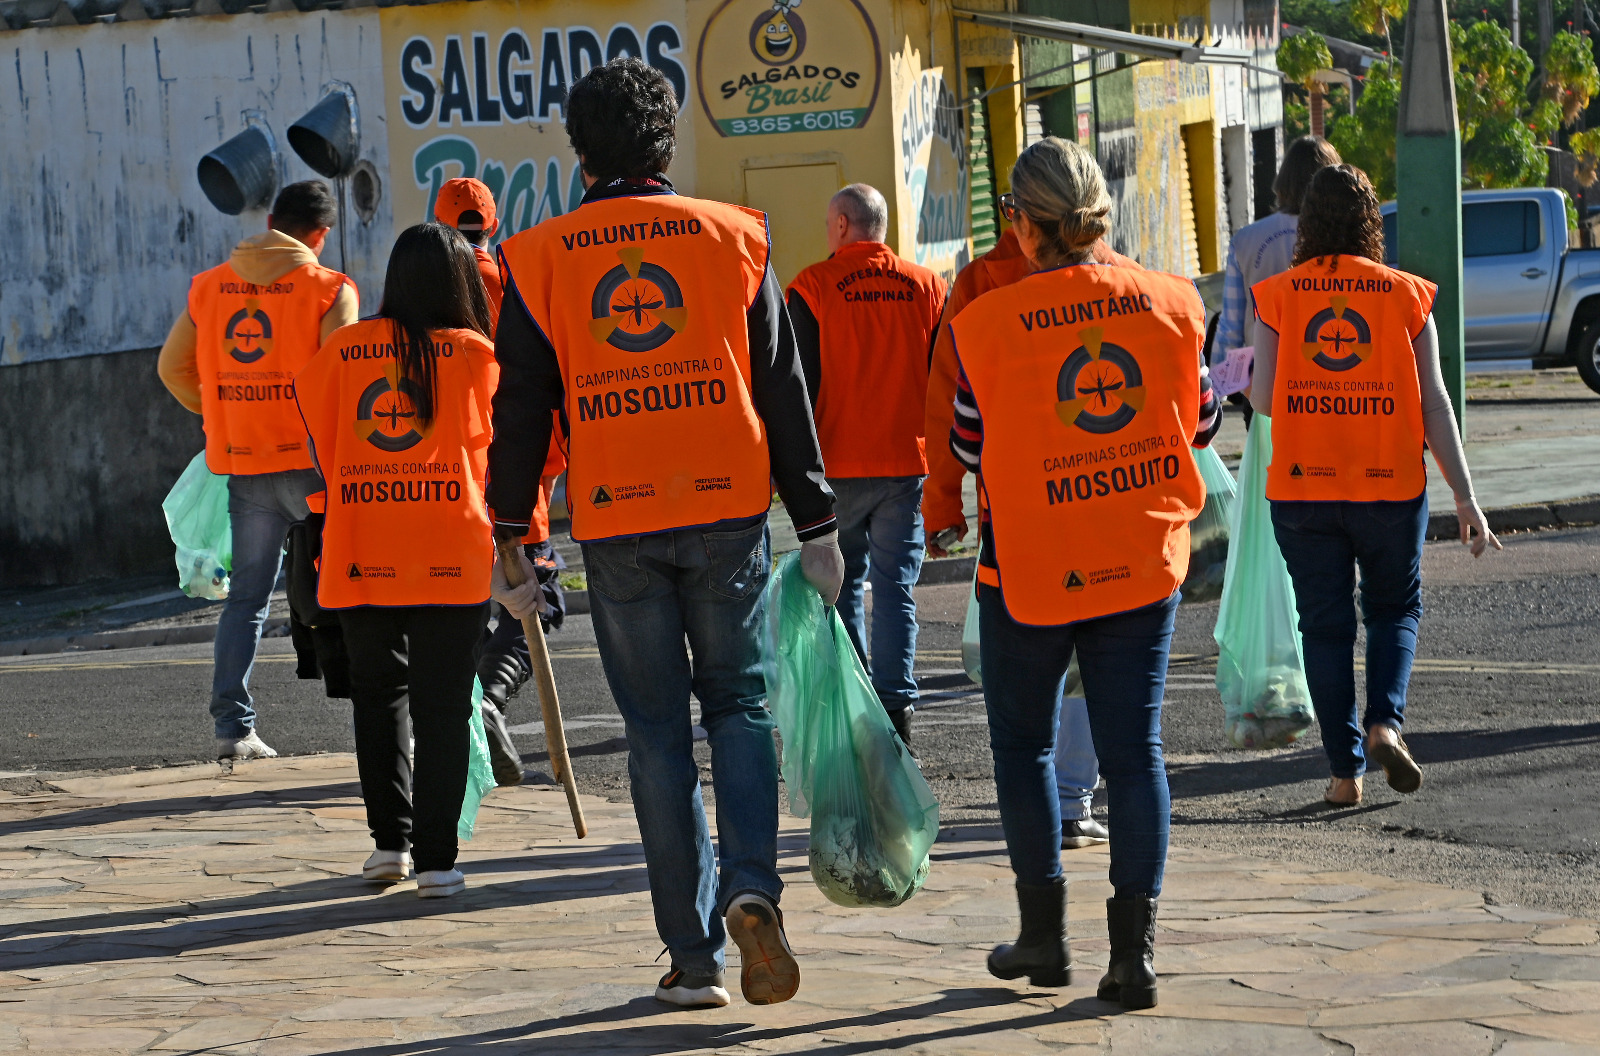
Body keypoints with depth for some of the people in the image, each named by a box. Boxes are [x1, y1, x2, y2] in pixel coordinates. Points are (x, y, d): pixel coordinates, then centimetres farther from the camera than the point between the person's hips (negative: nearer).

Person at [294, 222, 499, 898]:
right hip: (451, 556, -2)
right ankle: (435, 860, -1)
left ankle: (390, 839, 15)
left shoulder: (343, 349, 5)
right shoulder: (475, 353, -1)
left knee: (378, 692, 17)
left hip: (360, 556, 2)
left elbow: (322, 448, 11)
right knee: (442, 703, 1)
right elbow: (487, 442, 7)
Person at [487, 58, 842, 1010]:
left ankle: (694, 956, 7)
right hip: (729, 509, 0)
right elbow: (783, 391, 4)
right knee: (740, 706, 12)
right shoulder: (732, 239, 4)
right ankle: (750, 888, -13)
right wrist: (817, 526, 9)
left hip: (615, 522, 0)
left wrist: (510, 542, 8)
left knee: (658, 733, 7)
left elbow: (520, 412, 2)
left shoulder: (542, 261, 2)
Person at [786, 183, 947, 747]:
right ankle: (896, 706, -1)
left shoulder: (812, 289, -5)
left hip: (838, 465, -2)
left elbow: (796, 385, -6)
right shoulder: (928, 287, 5)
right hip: (908, 462, 2)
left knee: (843, 581, 12)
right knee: (897, 586, 4)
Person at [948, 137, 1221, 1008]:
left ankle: (1043, 932, 17)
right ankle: (1134, 949, -2)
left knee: (1023, 743, 15)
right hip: (1142, 557, 2)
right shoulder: (1169, 301, -4)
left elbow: (971, 446, -2)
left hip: (1032, 562, -2)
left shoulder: (989, 323, -12)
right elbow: (1196, 421, 7)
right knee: (1134, 748, 5)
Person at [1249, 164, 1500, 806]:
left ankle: (1346, 769, 7)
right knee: (1395, 609, 19)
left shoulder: (1277, 296, -2)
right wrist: (1465, 498, -1)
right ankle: (1385, 722, -4)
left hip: (1302, 489, 0)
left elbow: (1263, 400, -4)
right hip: (1391, 487, 0)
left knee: (1325, 625, 9)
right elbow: (1433, 403, -3)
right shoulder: (1406, 296, -2)